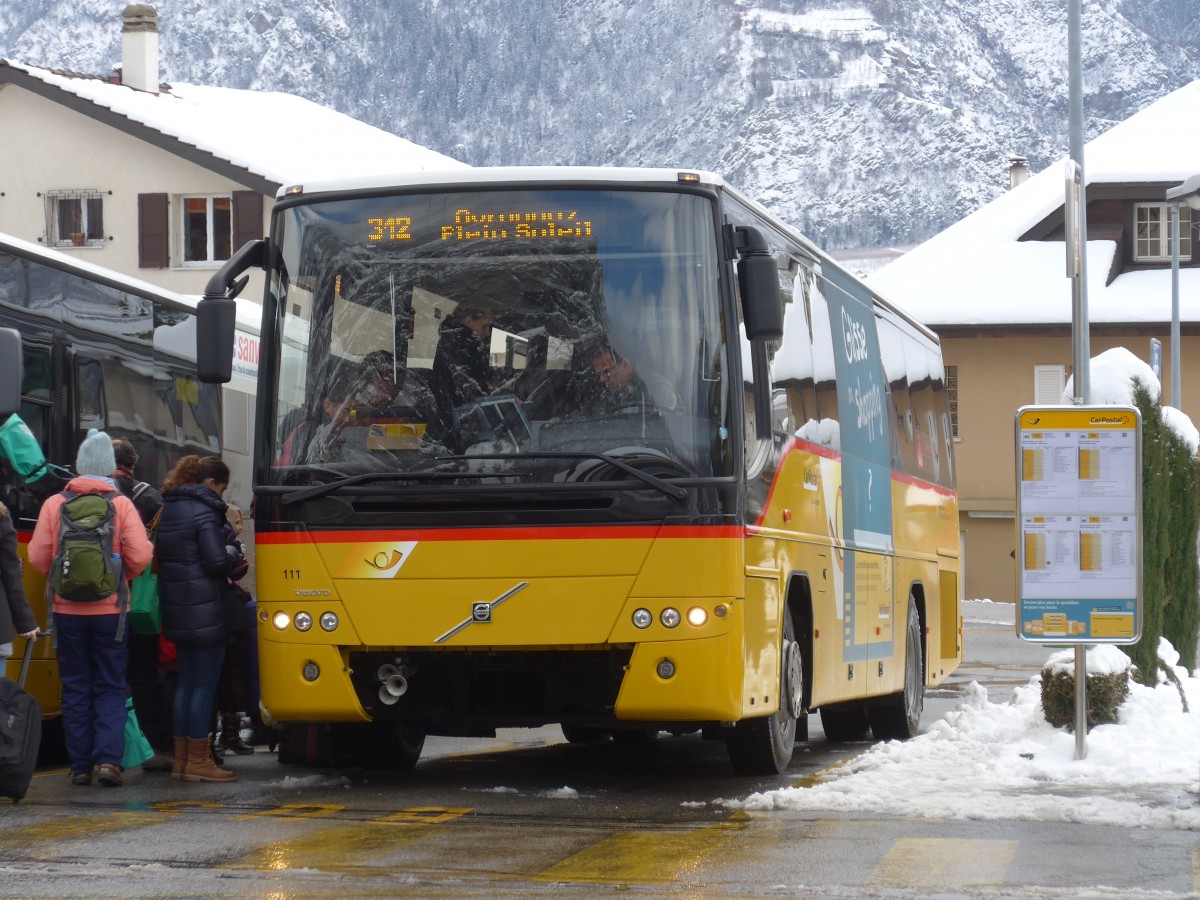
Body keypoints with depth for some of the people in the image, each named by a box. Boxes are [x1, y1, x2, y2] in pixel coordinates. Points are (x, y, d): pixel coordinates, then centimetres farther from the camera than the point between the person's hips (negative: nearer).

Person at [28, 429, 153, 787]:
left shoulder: (54, 505, -2)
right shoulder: (122, 505, -5)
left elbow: (38, 558, -2)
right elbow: (141, 557, -10)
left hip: (68, 610, 1)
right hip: (110, 609, -1)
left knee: (75, 687, 9)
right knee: (110, 687, 6)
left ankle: (80, 765, 8)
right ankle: (108, 758, -8)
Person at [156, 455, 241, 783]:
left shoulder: (168, 509, 14)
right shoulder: (205, 511, -13)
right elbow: (217, 561, -19)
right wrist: (233, 554, 3)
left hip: (175, 609, 8)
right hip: (206, 609, -8)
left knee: (185, 681, 13)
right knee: (205, 683, -3)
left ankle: (181, 759, 16)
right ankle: (198, 761, -2)